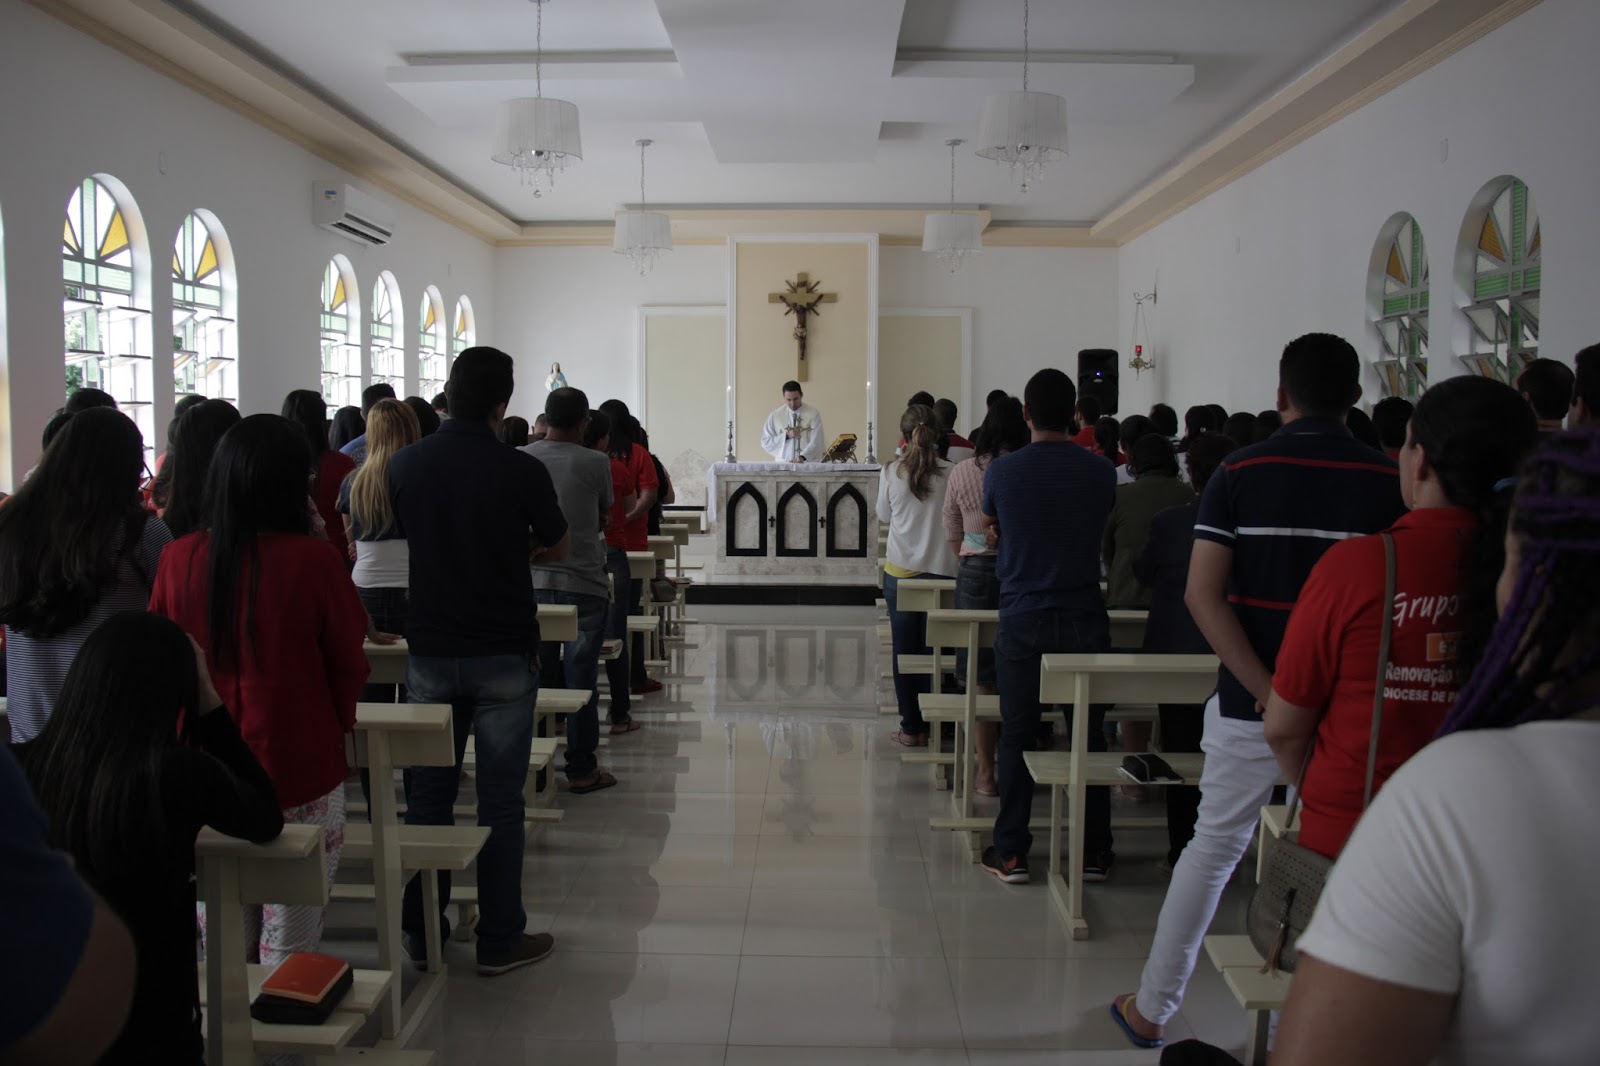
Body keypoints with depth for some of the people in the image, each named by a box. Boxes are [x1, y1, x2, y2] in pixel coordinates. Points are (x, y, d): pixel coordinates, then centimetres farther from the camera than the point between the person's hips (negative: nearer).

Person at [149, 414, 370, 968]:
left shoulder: (179, 558, -5)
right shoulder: (314, 560, -15)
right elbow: (349, 662, -4)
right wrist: (337, 723, 15)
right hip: (299, 771, -3)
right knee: (288, 945, 9)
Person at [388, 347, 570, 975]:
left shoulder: (405, 464, -2)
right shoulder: (522, 471, -13)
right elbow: (559, 549, 3)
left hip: (430, 648, 3)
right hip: (504, 652, -3)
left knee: (429, 789, 13)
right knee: (500, 797, 4)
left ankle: (422, 930, 23)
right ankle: (500, 939, 13)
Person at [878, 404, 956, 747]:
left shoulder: (891, 472, -5)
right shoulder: (950, 474, -8)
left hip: (900, 571, 0)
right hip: (941, 570, 0)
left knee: (904, 650, 8)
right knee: (934, 650, 9)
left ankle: (910, 728, 13)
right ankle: (930, 727, 13)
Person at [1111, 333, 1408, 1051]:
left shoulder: (1240, 472, -3)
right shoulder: (1388, 482, -3)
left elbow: (1203, 595, -11)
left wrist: (1265, 688, -12)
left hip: (1249, 701, 0)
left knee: (1213, 849, 13)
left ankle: (1151, 1010, 22)